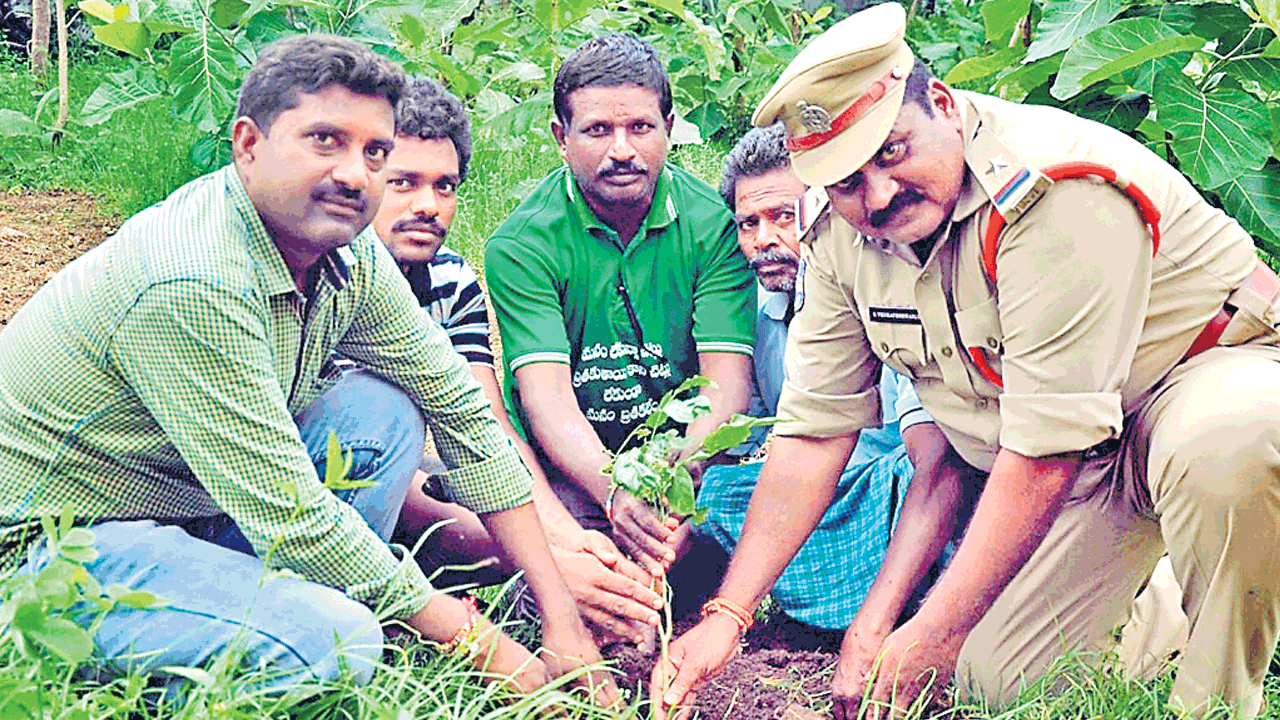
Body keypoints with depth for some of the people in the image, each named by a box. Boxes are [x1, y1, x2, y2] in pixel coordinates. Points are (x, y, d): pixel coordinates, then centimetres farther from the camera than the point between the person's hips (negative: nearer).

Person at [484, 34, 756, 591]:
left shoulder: (711, 225, -7)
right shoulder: (522, 244, -12)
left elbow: (726, 378, -15)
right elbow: (544, 392, -21)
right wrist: (616, 494, -41)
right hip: (565, 467, -2)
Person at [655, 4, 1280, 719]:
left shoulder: (1052, 190, -32)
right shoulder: (842, 237, -8)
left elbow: (1044, 447, -33)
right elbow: (813, 430, -5)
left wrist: (933, 634, -29)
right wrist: (727, 614, -13)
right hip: (1087, 473, 6)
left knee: (1220, 445, -41)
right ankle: (1142, 579, 22)